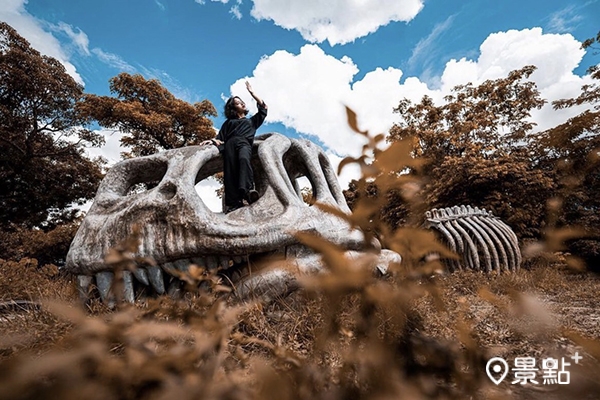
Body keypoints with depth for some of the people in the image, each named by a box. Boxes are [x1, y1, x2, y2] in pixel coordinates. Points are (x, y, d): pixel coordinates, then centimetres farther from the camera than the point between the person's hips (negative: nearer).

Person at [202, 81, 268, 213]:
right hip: (230, 144, 1)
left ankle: (247, 189, -56)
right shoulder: (229, 122, 32)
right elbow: (221, 138, 21)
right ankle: (233, 203, -32)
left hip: (244, 143, -1)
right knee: (230, 172, -21)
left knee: (244, 158, -38)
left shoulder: (251, 120, 36)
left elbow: (263, 107, 30)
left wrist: (252, 92, 30)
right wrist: (212, 141, -1)